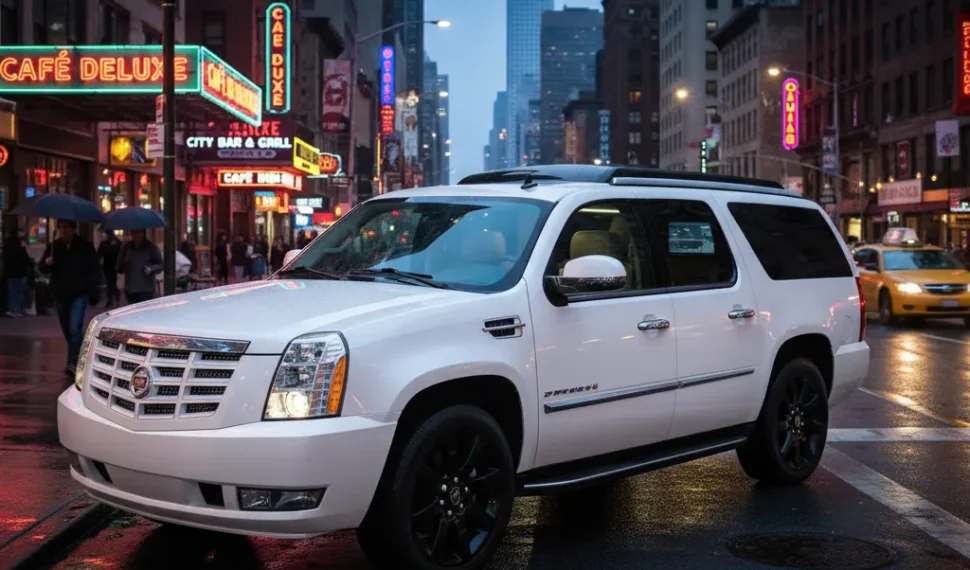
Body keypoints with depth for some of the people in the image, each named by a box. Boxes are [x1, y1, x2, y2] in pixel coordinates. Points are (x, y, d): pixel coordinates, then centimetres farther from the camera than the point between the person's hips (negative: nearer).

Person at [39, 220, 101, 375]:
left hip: (79, 295, -4)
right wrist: (46, 263, -16)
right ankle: (78, 358, 29)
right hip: (60, 295, 4)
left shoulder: (85, 246, -2)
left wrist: (93, 291, -2)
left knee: (75, 329, -17)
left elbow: (94, 269, 3)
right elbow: (43, 268, 8)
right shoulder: (53, 247, 5)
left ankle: (73, 363, -21)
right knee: (67, 331, 12)